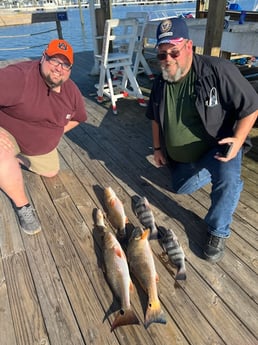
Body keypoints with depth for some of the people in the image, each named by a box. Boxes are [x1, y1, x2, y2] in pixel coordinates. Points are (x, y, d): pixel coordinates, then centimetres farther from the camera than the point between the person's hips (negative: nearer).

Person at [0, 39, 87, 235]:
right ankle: (23, 206, -15)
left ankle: (20, 157, 39)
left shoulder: (71, 90, -8)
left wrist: (53, 134, -1)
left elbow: (77, 117, 8)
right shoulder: (20, 76, -31)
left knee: (51, 172, 19)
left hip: (41, 145, 7)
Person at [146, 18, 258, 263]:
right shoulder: (160, 82, -5)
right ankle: (209, 171, 43)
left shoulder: (218, 70, -22)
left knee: (228, 178, -35)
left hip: (219, 145, -5)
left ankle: (217, 232, -10)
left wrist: (238, 139, -30)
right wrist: (158, 147, 8)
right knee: (180, 189, 20)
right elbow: (155, 118, 10)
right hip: (180, 157, 6)